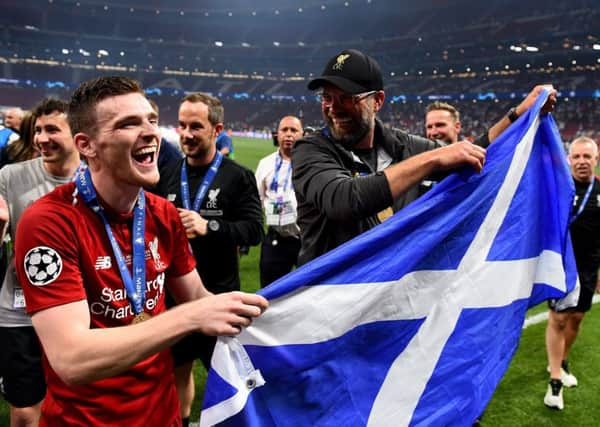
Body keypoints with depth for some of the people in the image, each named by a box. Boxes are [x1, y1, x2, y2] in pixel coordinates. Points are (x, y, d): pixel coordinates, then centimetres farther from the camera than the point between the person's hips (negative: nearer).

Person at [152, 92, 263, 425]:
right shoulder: (167, 178, 6)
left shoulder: (238, 177, -6)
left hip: (219, 293, -4)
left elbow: (254, 230, -15)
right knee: (178, 366, 19)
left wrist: (209, 226, -26)